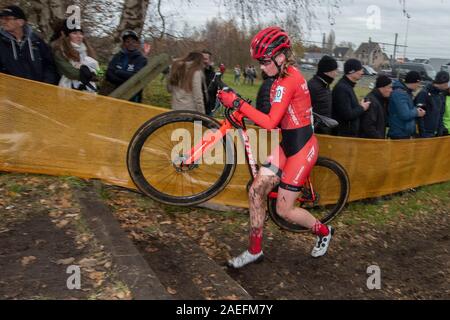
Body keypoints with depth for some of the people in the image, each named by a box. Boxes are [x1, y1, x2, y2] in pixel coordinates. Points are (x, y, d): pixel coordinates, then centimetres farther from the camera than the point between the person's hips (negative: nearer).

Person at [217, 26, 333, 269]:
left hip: (301, 148, -9)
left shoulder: (288, 81, -21)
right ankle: (254, 251, 15)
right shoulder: (287, 76, 9)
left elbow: (271, 123, -28)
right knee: (256, 191, 2)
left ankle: (323, 232, 29)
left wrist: (236, 102, -26)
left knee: (284, 210, 1)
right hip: (288, 145, 9)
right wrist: (243, 112, 3)